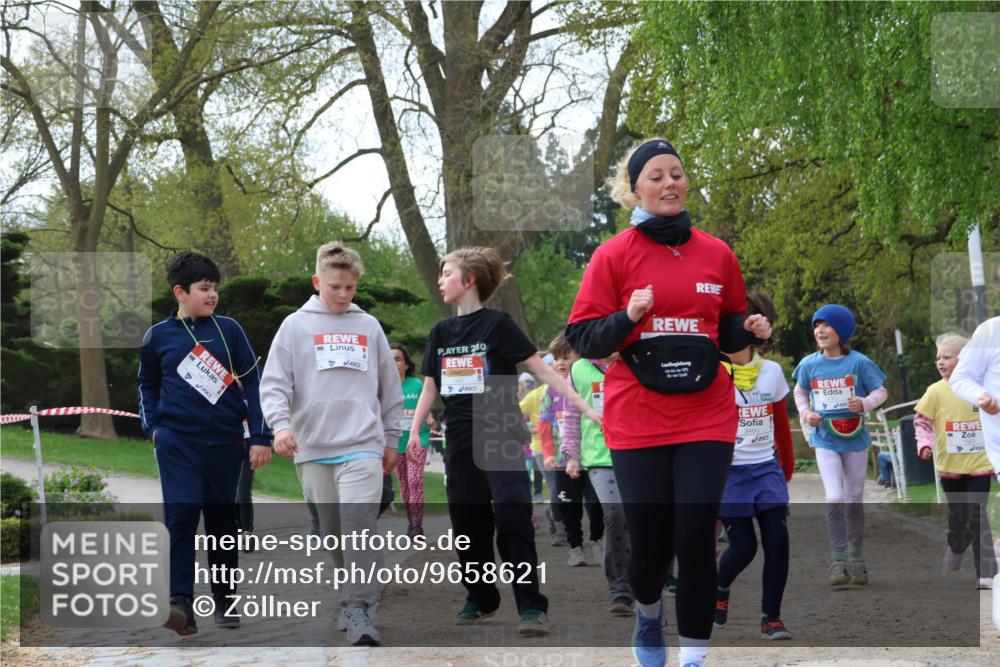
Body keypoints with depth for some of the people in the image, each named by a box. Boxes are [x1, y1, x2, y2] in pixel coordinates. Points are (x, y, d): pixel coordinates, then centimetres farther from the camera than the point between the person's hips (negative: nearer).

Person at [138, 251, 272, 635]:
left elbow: (252, 383, 2)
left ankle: (224, 602, 19)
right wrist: (152, 425, 6)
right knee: (181, 518, -14)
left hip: (225, 441, 1)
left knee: (222, 521, 9)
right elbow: (147, 385, 20)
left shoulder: (228, 330, 2)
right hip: (177, 443, -1)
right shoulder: (158, 336, 5)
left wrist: (260, 437, -3)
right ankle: (181, 602, -18)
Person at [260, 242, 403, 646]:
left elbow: (390, 388, 18)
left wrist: (391, 439, 17)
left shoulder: (369, 327, 11)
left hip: (363, 446, -1)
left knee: (359, 526, -14)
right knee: (331, 531, 8)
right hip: (313, 449, 1)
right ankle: (352, 599, 23)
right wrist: (280, 423, -17)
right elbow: (274, 382, 0)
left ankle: (359, 610, -14)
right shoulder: (295, 326, 6)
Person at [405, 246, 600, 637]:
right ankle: (480, 598, 22)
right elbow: (430, 387, 17)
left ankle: (531, 606, -13)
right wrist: (414, 431, 8)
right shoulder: (440, 332, 11)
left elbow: (541, 369, -7)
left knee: (512, 518, -15)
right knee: (468, 523, 7)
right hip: (460, 442, 6)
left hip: (501, 438, -6)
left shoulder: (497, 324, -5)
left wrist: (585, 406, -12)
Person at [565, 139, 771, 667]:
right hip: (637, 421, -1)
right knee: (650, 544, 2)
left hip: (707, 418, 2)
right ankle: (648, 612, 36)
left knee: (696, 540, -6)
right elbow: (582, 338, -3)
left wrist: (749, 329, -4)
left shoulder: (717, 254, 6)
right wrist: (628, 317, -20)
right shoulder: (613, 255, -2)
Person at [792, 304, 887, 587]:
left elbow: (881, 391, 0)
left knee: (854, 499, 9)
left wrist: (866, 403, -20)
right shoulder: (809, 364, -1)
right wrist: (806, 412, -2)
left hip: (855, 439, 0)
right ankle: (838, 560, -6)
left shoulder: (859, 362, -8)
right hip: (825, 440, 0)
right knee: (834, 499, -14)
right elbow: (800, 392, 16)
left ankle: (857, 558, 26)